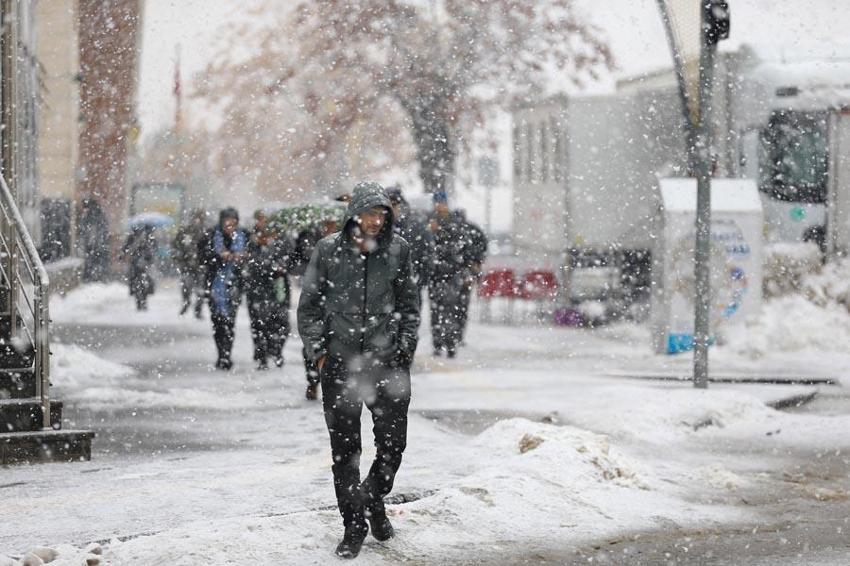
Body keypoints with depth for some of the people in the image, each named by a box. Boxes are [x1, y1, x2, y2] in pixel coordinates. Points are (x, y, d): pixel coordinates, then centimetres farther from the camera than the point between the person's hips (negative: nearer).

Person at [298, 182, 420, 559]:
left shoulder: (397, 249, 2)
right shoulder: (329, 250, -3)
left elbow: (408, 303, 13)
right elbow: (308, 305, 5)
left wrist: (405, 345, 4)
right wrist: (318, 351, -2)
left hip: (387, 361, 1)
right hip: (340, 362, -1)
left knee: (393, 442, 3)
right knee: (345, 448, 1)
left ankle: (374, 499, 31)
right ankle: (354, 525, 11)